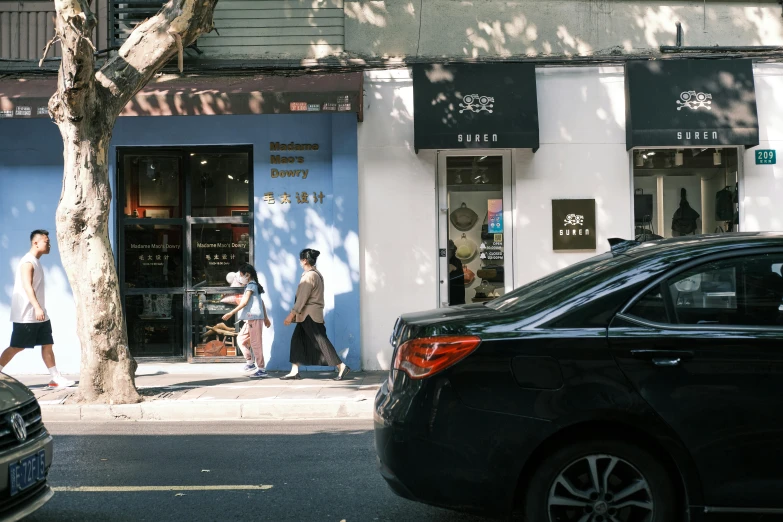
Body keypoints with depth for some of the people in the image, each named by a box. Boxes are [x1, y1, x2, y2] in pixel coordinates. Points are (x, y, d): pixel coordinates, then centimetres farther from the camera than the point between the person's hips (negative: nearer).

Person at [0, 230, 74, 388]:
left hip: (39, 314, 9)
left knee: (47, 344, 5)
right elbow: (27, 286, -23)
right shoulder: (28, 262, -13)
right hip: (26, 315, -9)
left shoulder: (36, 261, 16)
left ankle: (56, 378, 5)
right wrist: (37, 308, -30)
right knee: (16, 347, -4)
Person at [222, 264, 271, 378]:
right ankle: (250, 362, 13)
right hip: (250, 319, 10)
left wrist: (231, 313, -20)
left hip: (254, 318, -10)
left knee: (255, 343, -7)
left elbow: (244, 302, -18)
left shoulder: (251, 285, -9)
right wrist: (266, 318, 23)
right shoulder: (254, 285, 20)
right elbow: (262, 302, 21)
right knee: (241, 339, 13)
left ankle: (261, 369, -4)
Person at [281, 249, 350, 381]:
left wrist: (291, 315, -15)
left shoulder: (309, 276, -18)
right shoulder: (316, 274, 12)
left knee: (321, 341, -7)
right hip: (307, 315, 10)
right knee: (297, 340, 11)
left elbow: (302, 298, -19)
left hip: (310, 316, -10)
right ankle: (294, 371, 13)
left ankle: (341, 367, -5)